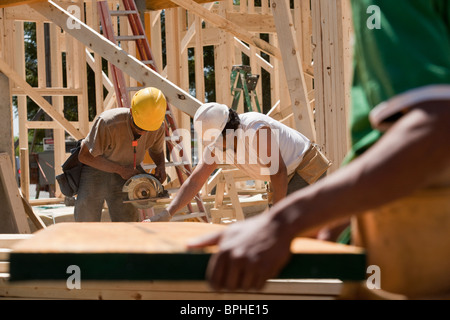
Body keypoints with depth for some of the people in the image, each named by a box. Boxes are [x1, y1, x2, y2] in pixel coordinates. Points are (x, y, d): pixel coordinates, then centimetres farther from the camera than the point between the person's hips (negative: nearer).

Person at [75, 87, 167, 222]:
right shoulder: (108, 123, -33)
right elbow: (84, 156, -21)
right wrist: (120, 169, -25)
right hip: (95, 169, -3)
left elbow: (156, 150, 8)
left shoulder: (158, 126, -17)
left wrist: (161, 165, -15)